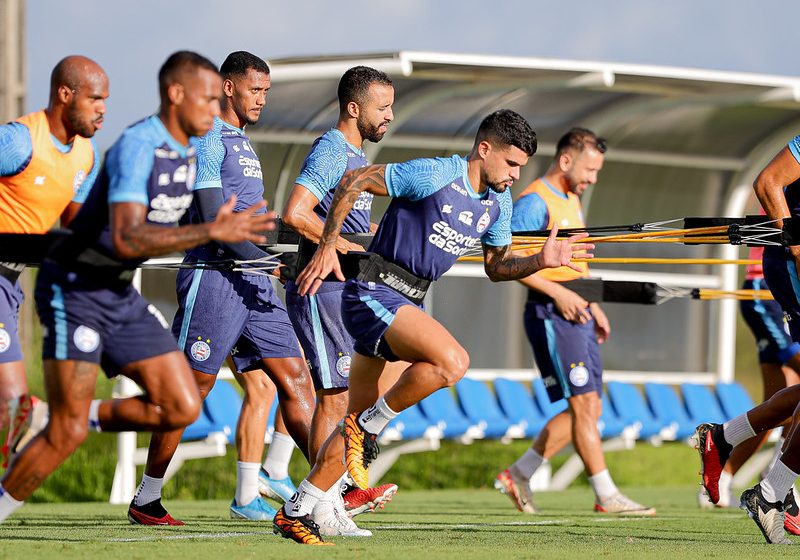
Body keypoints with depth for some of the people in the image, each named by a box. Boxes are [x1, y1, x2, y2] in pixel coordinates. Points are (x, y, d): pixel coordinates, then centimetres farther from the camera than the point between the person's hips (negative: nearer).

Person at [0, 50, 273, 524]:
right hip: (74, 289, -8)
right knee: (67, 435, -10)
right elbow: (126, 240, -34)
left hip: (121, 294, 8)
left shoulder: (189, 147, 5)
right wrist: (213, 232, -38)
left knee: (183, 408, -2)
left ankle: (87, 416, 16)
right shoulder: (139, 145, -22)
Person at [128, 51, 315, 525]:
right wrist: (268, 260, -21)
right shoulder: (207, 140, -7)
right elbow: (212, 220, -16)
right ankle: (146, 499, 6)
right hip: (214, 278, -9)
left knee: (293, 376, -1)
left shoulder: (243, 142, 21)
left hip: (253, 281, 9)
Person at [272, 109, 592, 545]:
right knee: (452, 361, -29)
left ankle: (294, 513, 15)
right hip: (374, 292, -9)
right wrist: (327, 248, -9)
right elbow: (352, 182, -9)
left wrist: (540, 261, -1)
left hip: (407, 303, 9)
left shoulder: (498, 203, 9)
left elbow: (497, 266, 19)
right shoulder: (433, 176, -16)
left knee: (359, 419, 8)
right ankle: (368, 428, -11)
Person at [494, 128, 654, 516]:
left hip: (576, 313, 10)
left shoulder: (572, 201, 20)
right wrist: (556, 292, -21)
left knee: (587, 408, 7)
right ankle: (606, 496, -8)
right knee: (584, 404, -11)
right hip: (550, 313, -10)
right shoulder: (535, 202, -11)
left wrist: (594, 307, 22)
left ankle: (519, 475, 16)